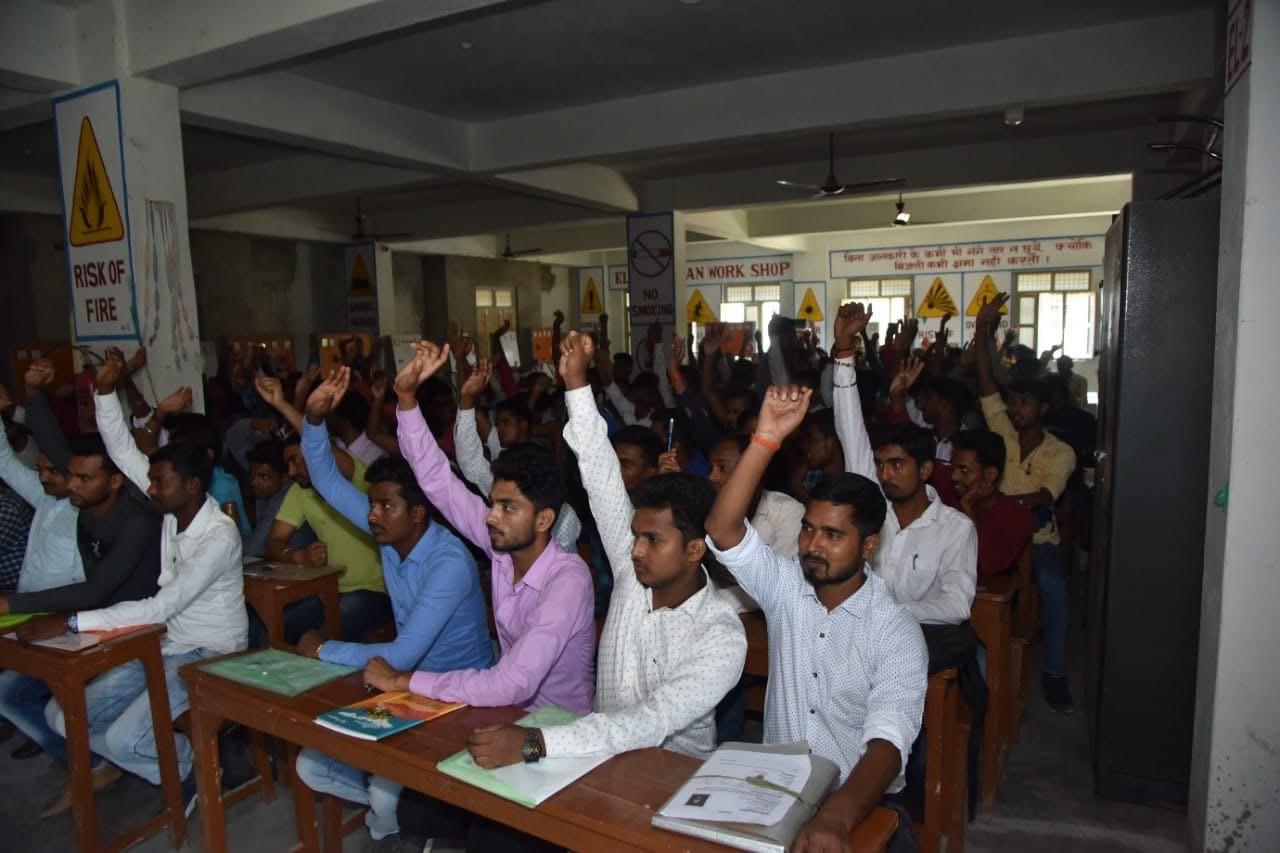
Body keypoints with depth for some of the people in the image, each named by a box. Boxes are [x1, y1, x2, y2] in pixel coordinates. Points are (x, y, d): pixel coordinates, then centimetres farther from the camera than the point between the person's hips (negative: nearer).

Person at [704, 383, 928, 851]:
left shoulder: (896, 631, -12)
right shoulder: (785, 585, -3)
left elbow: (888, 740, -24)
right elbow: (722, 530, -19)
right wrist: (767, 438, -30)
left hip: (861, 801, -1)